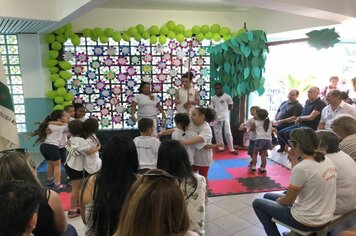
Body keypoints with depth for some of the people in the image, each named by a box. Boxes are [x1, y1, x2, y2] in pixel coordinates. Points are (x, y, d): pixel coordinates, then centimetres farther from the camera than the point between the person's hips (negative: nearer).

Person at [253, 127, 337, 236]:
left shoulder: (301, 168, -26)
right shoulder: (327, 161, -2)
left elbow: (288, 201, -15)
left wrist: (278, 200, 7)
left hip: (307, 221, -8)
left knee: (257, 203, 10)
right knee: (267, 196, 21)